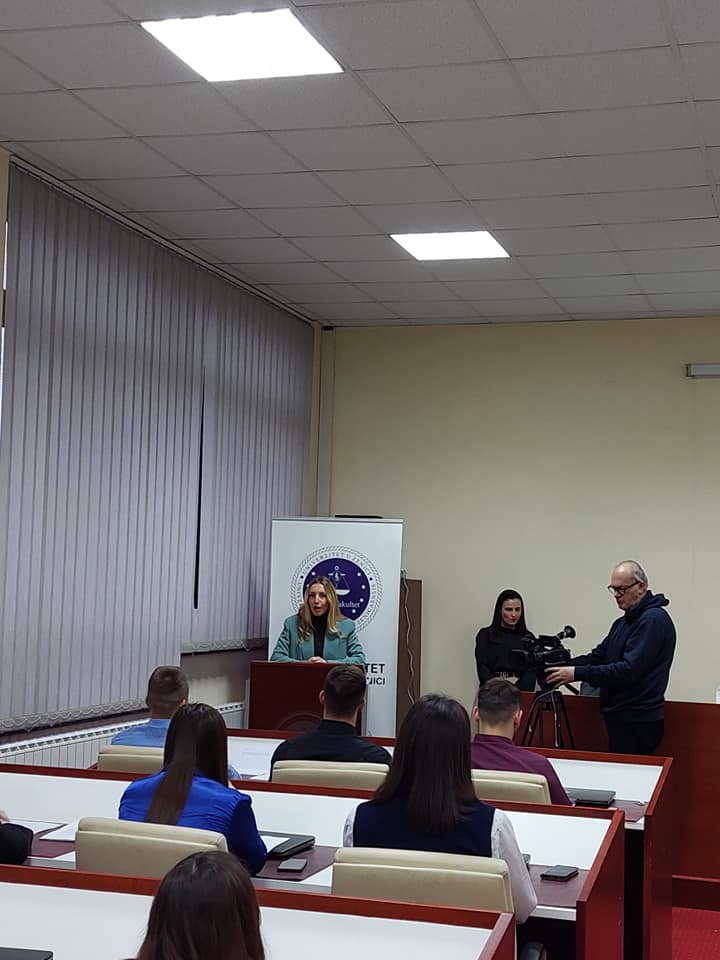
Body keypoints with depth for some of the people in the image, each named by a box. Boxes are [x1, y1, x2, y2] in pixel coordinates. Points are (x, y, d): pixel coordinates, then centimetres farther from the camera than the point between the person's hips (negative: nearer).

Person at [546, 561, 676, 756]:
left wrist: (578, 673, -23)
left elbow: (630, 670, -22)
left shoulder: (654, 620, -14)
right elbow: (599, 656, 15)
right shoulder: (624, 621, 17)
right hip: (621, 717, 9)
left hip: (638, 723, -9)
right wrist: (563, 665, -3)